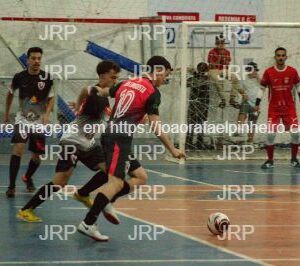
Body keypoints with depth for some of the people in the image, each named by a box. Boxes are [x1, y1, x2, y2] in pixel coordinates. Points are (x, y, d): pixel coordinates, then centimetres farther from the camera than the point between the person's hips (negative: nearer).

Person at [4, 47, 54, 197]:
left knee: (36, 156, 7)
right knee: (18, 148, -22)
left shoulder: (47, 78, -9)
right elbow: (10, 94, 12)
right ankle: (11, 186, -20)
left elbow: (51, 98, 1)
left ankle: (28, 178, 38)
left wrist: (47, 114, -16)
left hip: (39, 122, 1)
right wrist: (6, 114, 17)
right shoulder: (19, 77, -7)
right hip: (22, 119, -1)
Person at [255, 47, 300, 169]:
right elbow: (262, 88, 3)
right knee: (270, 134, -7)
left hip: (289, 107, 1)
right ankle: (270, 160, 6)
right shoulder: (268, 72, -4)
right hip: (273, 108, -1)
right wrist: (257, 103, -3)